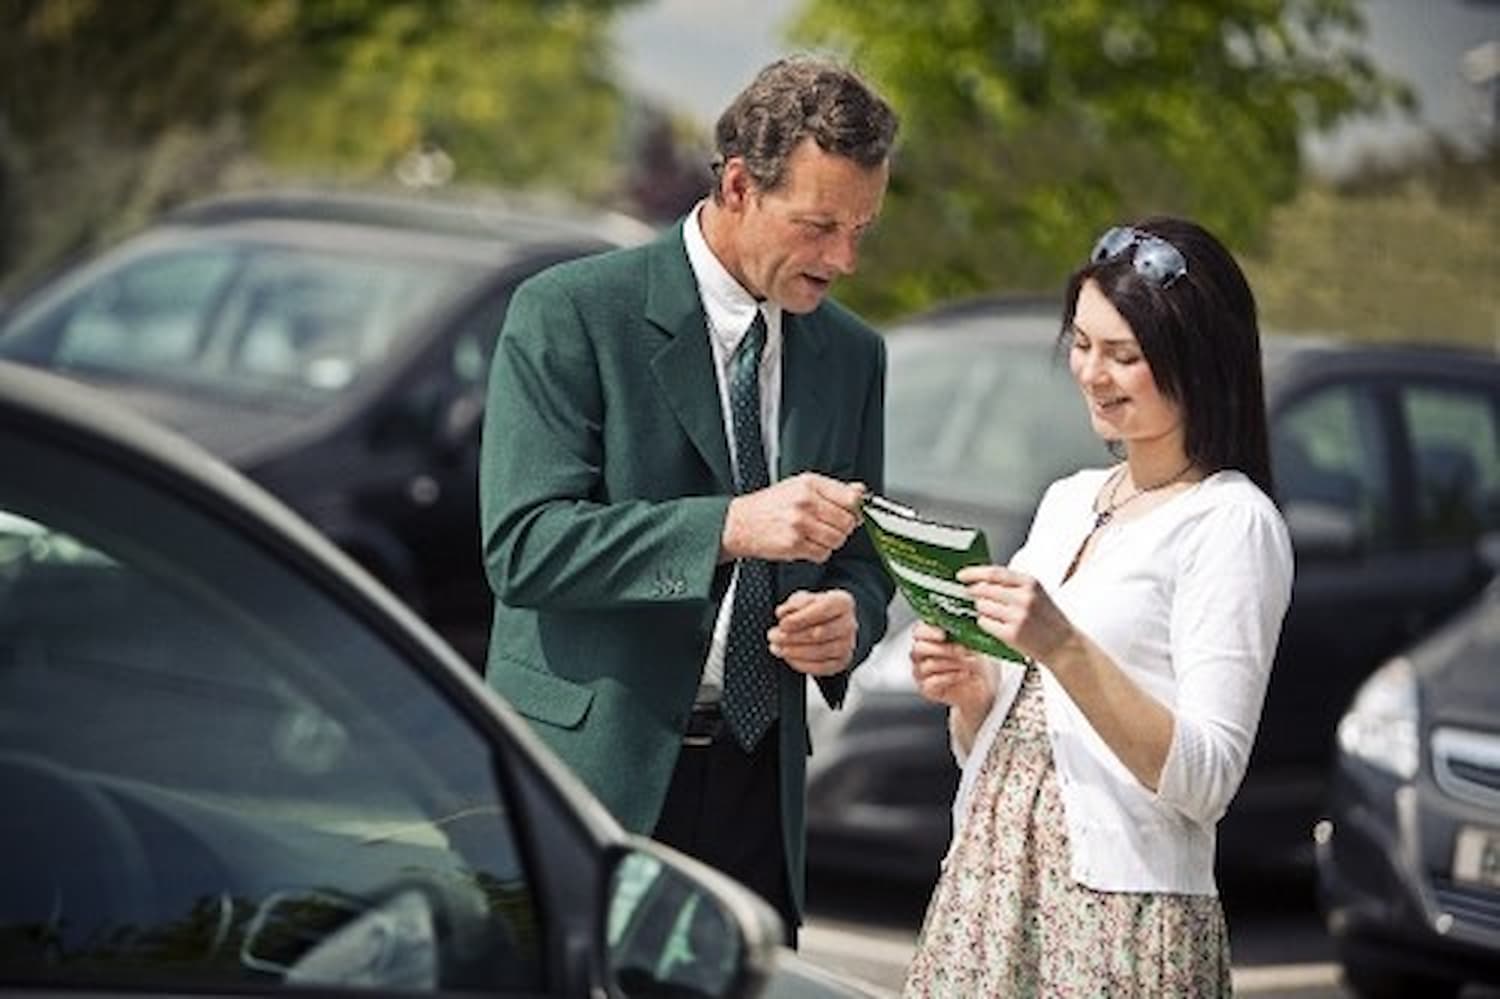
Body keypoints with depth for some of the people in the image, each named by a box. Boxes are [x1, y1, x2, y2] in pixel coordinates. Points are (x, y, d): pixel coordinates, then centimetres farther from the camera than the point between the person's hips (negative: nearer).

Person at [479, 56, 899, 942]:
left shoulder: (853, 354, 10)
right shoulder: (569, 314, -7)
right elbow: (522, 544, -17)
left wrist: (850, 618, -7)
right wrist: (732, 526, -27)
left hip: (758, 789, 5)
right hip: (596, 769, -5)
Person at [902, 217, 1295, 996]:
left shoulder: (1232, 522, -8)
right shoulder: (1068, 500, 12)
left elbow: (1207, 781, -16)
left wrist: (1065, 651, -24)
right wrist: (968, 692, -3)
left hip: (1120, 920, -6)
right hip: (985, 889, 6)